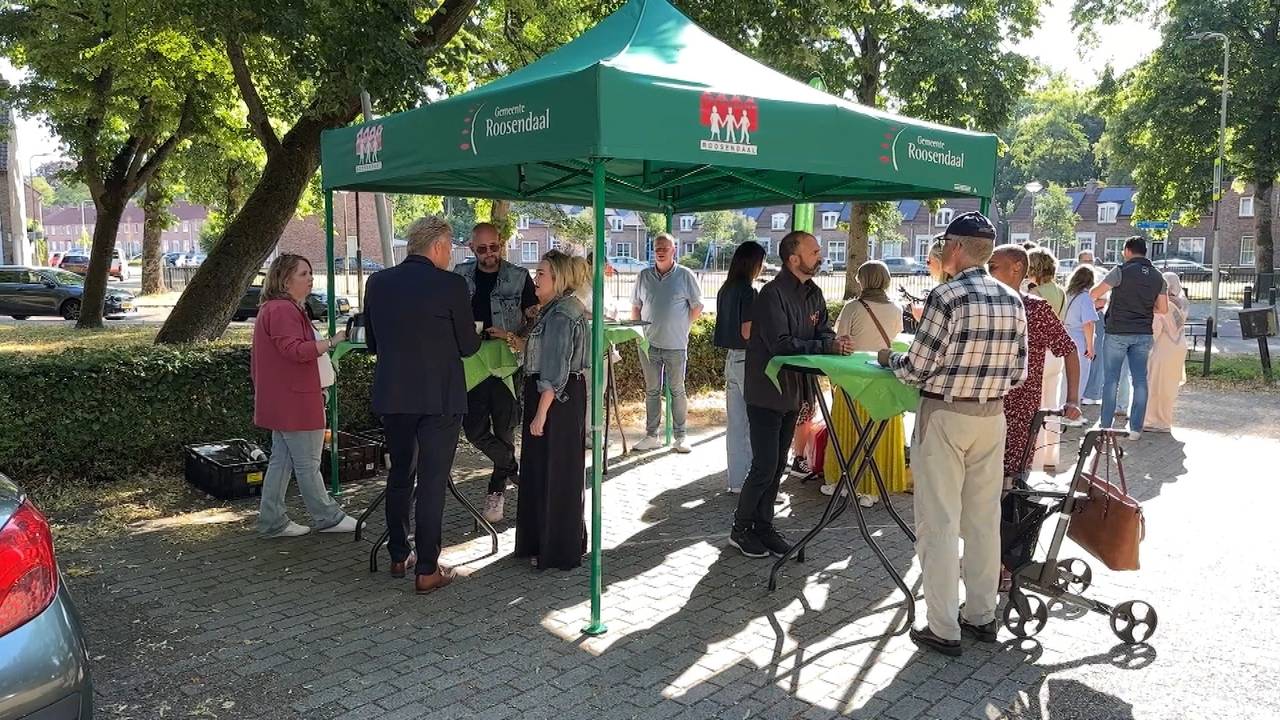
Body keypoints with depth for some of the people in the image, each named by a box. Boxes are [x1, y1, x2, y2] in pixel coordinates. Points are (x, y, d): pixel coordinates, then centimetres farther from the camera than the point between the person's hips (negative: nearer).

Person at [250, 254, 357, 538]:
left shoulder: (273, 308, 19)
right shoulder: (283, 310, -17)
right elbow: (296, 350, -27)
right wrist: (333, 341, -25)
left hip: (281, 402, 11)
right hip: (294, 402, -11)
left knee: (281, 461, 13)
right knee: (308, 464, 0)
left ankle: (272, 522, 17)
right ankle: (327, 518, 11)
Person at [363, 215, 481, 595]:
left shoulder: (377, 282, 3)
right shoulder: (450, 285, -12)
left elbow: (372, 342, 11)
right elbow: (468, 346, -6)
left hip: (391, 395, 5)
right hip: (439, 397, -5)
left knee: (399, 474, 19)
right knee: (432, 482, 2)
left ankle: (399, 555, 29)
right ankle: (427, 570, 6)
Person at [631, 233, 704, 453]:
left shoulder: (685, 275, -2)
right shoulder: (644, 276, 7)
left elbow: (697, 306, 3)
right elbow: (636, 307, 15)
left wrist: (681, 327, 0)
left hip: (675, 344, -3)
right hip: (649, 343, 3)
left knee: (677, 390, 4)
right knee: (651, 391, 9)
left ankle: (680, 436, 12)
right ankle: (651, 436, 16)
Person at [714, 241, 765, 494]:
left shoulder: (726, 289, 9)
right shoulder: (748, 292, -16)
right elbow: (748, 332, -19)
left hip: (731, 358, 8)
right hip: (748, 361, -8)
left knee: (735, 423, 12)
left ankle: (736, 480, 18)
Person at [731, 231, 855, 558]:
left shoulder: (813, 294, 7)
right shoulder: (773, 294, -20)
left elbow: (823, 332, 8)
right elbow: (782, 344, -27)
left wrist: (837, 342, -16)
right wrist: (828, 346, -27)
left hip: (792, 392, 8)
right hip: (766, 392, -8)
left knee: (778, 465, 15)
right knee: (765, 466, -4)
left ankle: (763, 525, 27)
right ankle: (740, 529, 13)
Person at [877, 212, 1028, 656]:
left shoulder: (947, 296, -16)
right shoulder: (1012, 301, 4)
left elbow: (916, 370, -15)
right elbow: (1019, 374, 8)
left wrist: (889, 359, 5)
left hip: (945, 417, -6)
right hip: (992, 417, 7)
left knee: (939, 523, 1)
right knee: (984, 519, 15)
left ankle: (943, 629, 7)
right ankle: (981, 615, 27)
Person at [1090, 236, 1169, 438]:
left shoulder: (1122, 271, -11)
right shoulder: (1157, 276, 6)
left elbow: (1094, 294, -10)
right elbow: (1163, 309, 8)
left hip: (1118, 332, -4)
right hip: (1143, 334, 4)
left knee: (1111, 380, 3)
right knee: (1140, 380, 7)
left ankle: (1106, 425, 7)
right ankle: (1136, 428, 8)